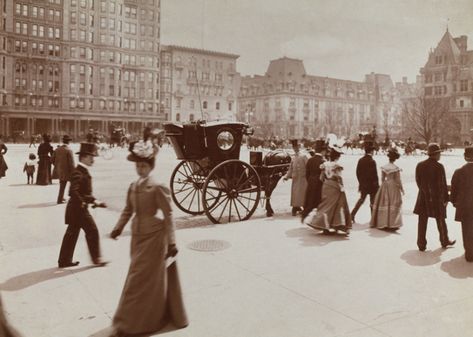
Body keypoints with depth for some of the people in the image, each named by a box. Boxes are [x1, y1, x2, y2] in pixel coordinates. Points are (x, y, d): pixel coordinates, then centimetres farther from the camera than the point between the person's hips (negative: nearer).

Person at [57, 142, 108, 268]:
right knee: (92, 231, -1)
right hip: (79, 208, -10)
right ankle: (96, 259, 9)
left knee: (72, 233, 14)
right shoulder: (78, 173, -19)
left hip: (76, 208, 10)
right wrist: (82, 203, -20)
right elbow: (73, 191, -28)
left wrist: (94, 201, 10)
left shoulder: (83, 171, 13)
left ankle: (65, 260, 23)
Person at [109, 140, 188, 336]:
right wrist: (118, 228, 3)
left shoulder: (157, 188, -15)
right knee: (149, 279, 19)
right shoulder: (133, 186, 6)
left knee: (139, 280, -1)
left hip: (154, 236, -7)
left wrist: (171, 242, -15)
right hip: (138, 235, 7)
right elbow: (128, 210, 16)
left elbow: (168, 215, -14)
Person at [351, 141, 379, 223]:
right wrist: (377, 185, -7)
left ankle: (352, 214, 9)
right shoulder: (372, 161, -18)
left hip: (363, 185, 6)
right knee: (373, 202, 7)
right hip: (372, 185, -6)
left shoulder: (360, 160, -1)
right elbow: (374, 175, -16)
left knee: (361, 199, 18)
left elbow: (358, 173, 5)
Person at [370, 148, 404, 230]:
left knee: (384, 203, 11)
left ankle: (381, 223, 17)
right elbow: (398, 180, -11)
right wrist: (401, 188, 1)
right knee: (393, 204, 2)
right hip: (394, 186, -4)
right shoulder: (396, 168, -14)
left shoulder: (384, 167, -2)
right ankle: (392, 224, 3)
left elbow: (382, 178, 4)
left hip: (385, 186, 4)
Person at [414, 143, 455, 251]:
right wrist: (446, 198, -4)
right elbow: (443, 184, -12)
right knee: (441, 221, 15)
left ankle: (421, 244, 8)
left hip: (423, 198, 3)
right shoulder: (439, 167, -14)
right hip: (437, 198, -3)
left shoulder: (420, 165, 0)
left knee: (422, 222, 6)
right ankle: (445, 241, 32)